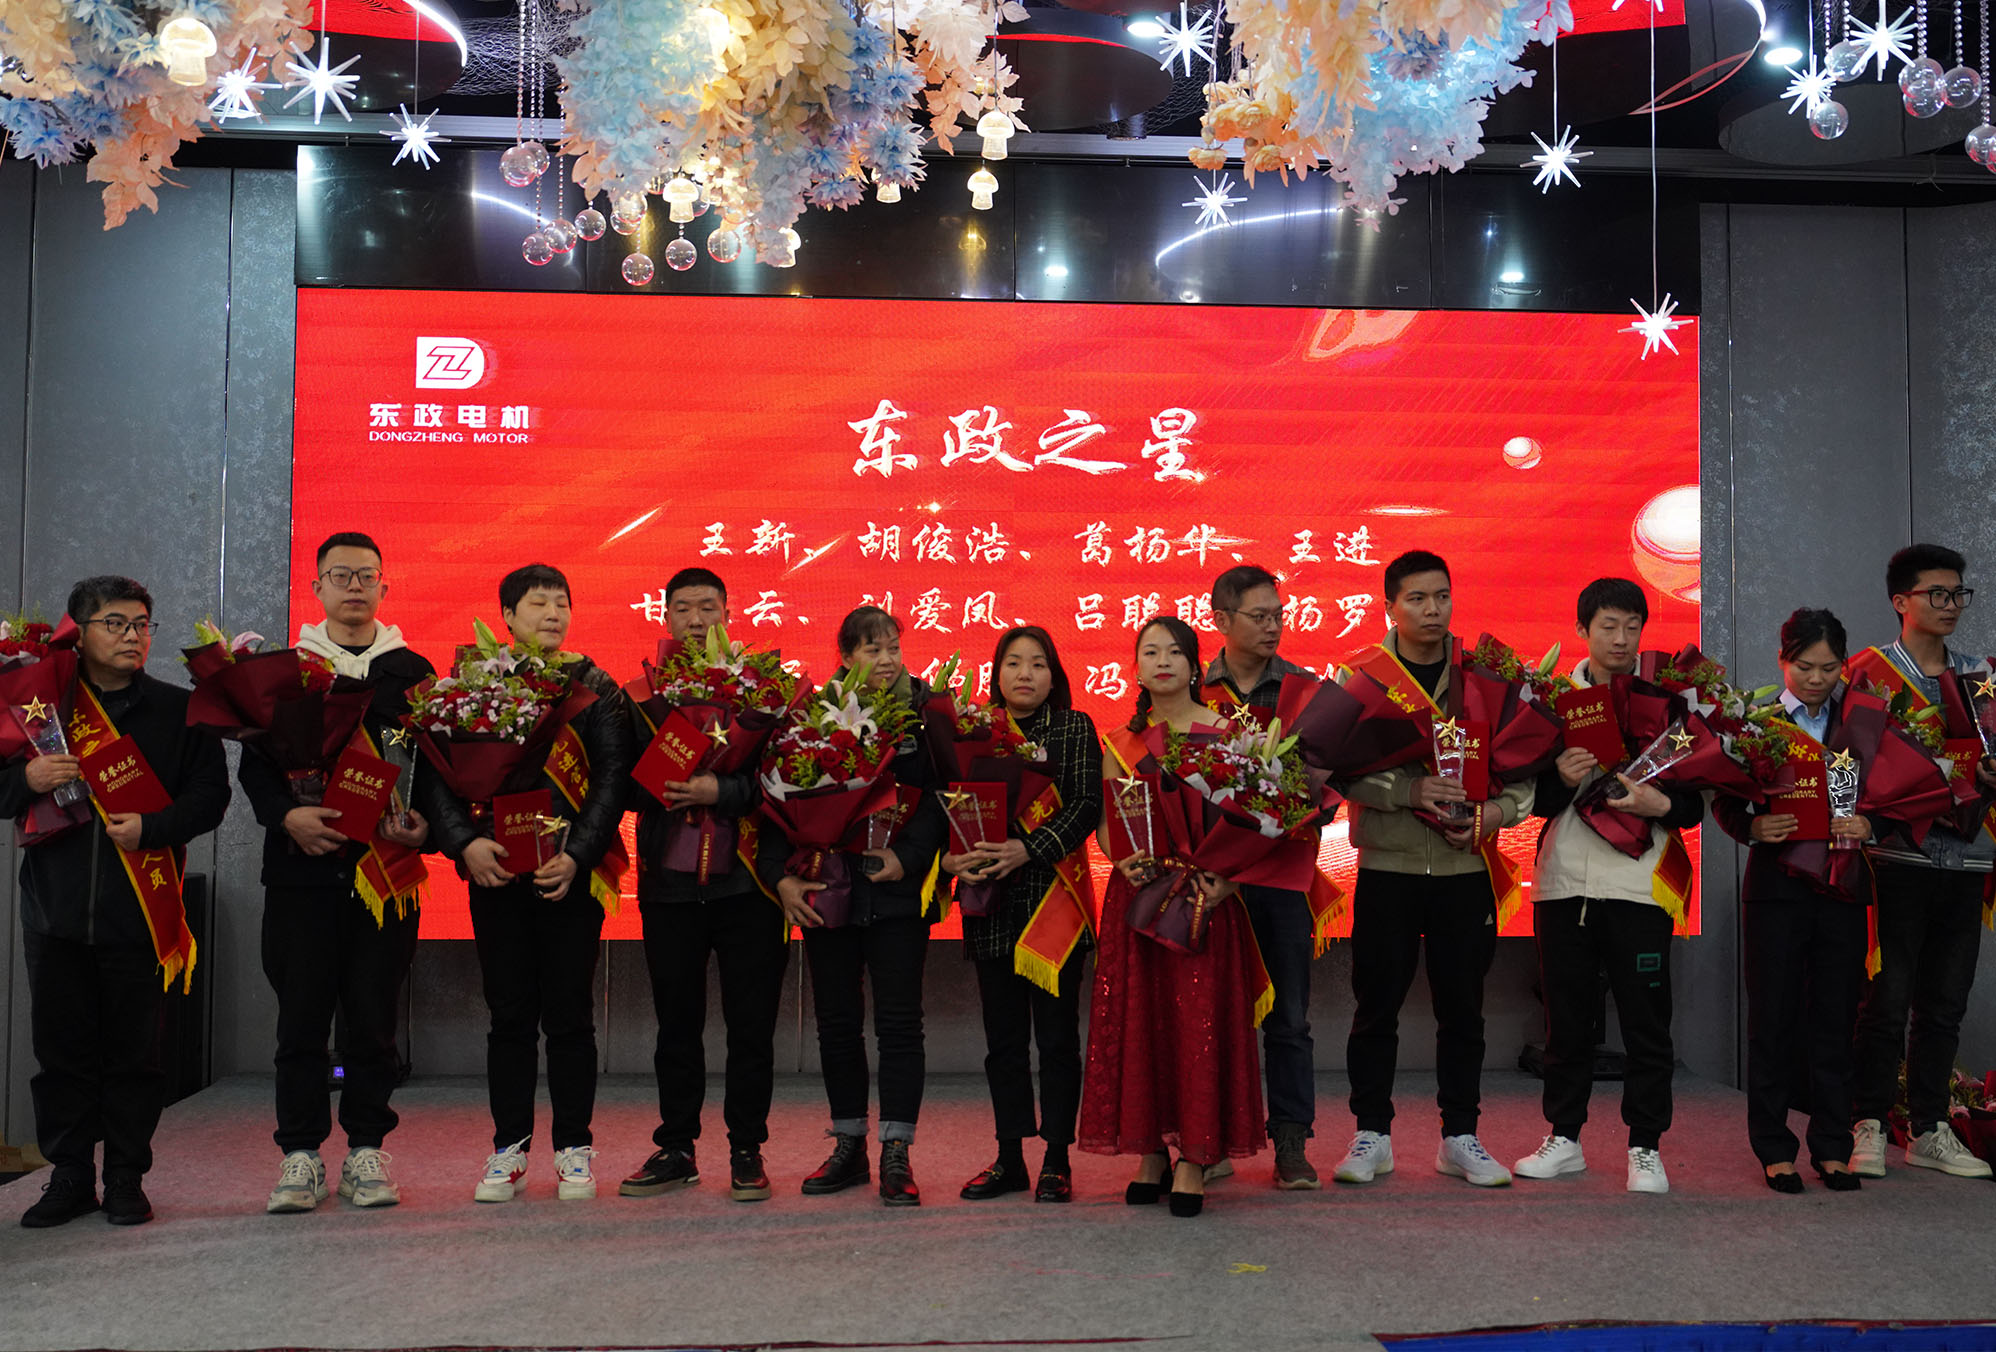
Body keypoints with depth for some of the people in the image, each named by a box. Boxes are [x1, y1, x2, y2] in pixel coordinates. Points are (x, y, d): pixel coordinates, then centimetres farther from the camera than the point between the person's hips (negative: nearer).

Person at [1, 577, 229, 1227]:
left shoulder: (178, 710, 6)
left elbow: (210, 794, 1)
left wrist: (151, 827, -14)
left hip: (140, 910, -1)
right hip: (55, 906, 1)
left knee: (135, 1050, 3)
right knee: (62, 1048, 7)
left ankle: (126, 1179, 15)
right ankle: (69, 1177, 20)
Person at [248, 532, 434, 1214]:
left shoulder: (412, 670, 9)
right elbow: (253, 762, 6)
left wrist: (424, 821, -13)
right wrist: (286, 814, -12)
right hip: (302, 865, 1)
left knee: (373, 1015, 3)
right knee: (301, 1015, 2)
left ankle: (366, 1148, 14)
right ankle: (301, 1154, 13)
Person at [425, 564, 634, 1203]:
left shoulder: (596, 691, 4)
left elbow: (614, 778, -2)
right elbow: (438, 773, 3)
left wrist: (577, 854, -12)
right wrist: (465, 843, -12)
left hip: (572, 875, -1)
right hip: (496, 872, 1)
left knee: (569, 1016, 4)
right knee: (509, 1016, 7)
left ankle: (574, 1150, 15)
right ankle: (508, 1150, 18)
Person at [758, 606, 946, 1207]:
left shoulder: (924, 713, -1)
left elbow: (939, 797, -5)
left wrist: (907, 857, -16)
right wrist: (781, 875, -9)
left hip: (898, 891, -2)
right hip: (825, 890, 2)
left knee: (899, 1021, -1)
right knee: (837, 1022, 10)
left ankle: (896, 1155, 7)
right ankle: (849, 1146, 24)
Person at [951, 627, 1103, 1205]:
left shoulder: (1074, 729, 3)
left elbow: (1087, 804, -7)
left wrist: (1029, 849, -20)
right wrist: (949, 857, -14)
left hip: (1054, 895, -2)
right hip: (990, 903, 3)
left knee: (1057, 1036, 2)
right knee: (1003, 1038, 10)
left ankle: (1056, 1160, 12)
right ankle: (1009, 1157, 20)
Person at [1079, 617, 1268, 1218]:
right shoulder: (1120, 742, 11)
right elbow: (1105, 821, 10)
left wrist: (1225, 880, -17)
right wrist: (1124, 859, -11)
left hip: (1204, 897, -3)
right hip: (1136, 892, 3)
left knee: (1200, 1020, -4)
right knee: (1137, 1018, 4)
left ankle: (1194, 1158, 5)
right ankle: (1150, 1151, 15)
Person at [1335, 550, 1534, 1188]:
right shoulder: (1358, 675, 0)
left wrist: (1498, 810, -10)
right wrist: (1407, 789, -19)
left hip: (1466, 867, 2)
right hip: (1386, 866, -2)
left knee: (1462, 1005, 8)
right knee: (1377, 1004, 3)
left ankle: (1460, 1137, 20)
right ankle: (1372, 1135, 16)